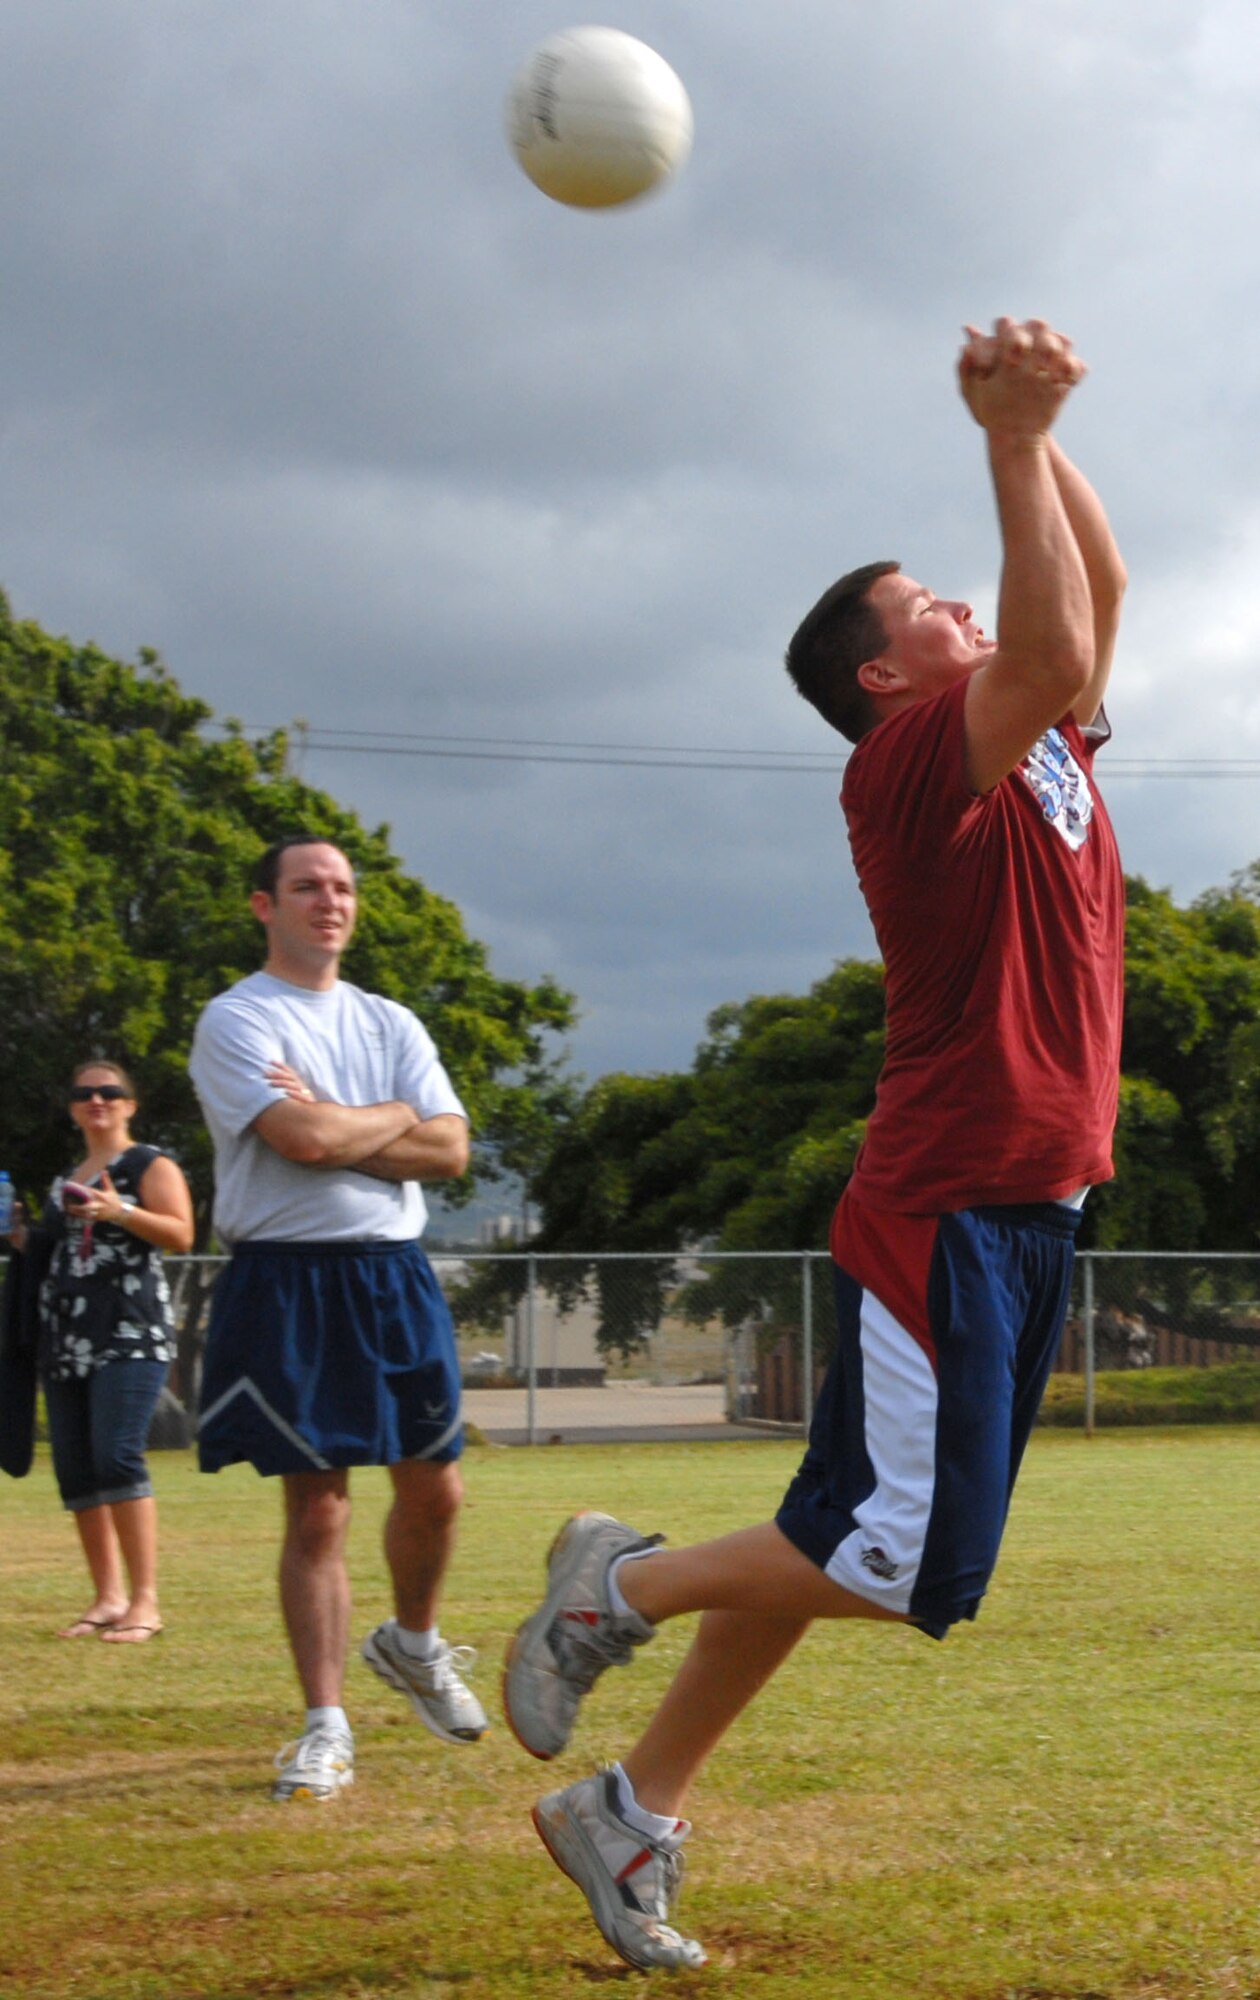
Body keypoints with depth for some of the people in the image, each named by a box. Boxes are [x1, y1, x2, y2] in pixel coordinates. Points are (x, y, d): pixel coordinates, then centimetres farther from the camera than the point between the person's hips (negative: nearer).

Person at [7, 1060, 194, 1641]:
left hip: (130, 1333, -7)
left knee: (117, 1457, -18)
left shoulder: (149, 1165, 2)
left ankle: (145, 1600, -16)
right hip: (65, 1339, 7)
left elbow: (180, 1234, -10)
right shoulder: (64, 1181, 23)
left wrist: (120, 1211, -22)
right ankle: (108, 1597, 10)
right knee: (74, 1468, 3)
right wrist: (25, 1241, 14)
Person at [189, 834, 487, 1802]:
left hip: (395, 1275, 5)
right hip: (289, 1282, -5)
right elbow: (304, 1140, -19)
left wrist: (330, 1128, -10)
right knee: (317, 1512, -4)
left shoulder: (390, 1024, 13)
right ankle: (327, 1729, 3)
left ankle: (412, 1644, 38)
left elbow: (450, 1149, 0)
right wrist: (394, 1119, -2)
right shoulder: (236, 1020, -4)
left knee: (434, 1488, 10)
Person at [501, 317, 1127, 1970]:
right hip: (945, 1218, -9)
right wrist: (1012, 439, -24)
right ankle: (620, 1588, 9)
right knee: (909, 1562, -11)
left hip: (1025, 1215, 9)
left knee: (845, 1549, 9)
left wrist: (1040, 429, 8)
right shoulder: (912, 757, -11)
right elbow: (1056, 657, -28)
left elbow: (1099, 595, 22)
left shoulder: (1032, 740, 16)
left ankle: (635, 1813, 16)